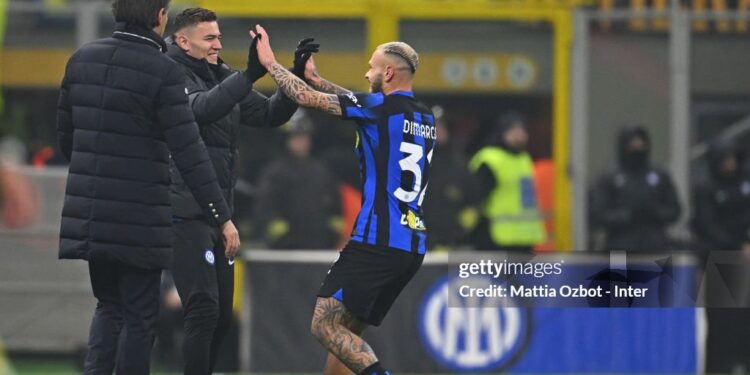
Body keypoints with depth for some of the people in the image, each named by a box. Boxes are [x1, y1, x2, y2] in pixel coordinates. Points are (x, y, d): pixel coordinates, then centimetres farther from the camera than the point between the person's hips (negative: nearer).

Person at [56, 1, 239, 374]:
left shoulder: (82, 59, 5)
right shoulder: (163, 71, -13)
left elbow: (65, 134, 12)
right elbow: (189, 153, -16)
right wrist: (222, 217, -13)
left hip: (88, 214, 5)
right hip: (138, 216, -5)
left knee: (109, 306, 18)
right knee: (139, 315, 6)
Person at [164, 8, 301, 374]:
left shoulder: (222, 78, 15)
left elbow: (270, 114, 16)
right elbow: (202, 108, -28)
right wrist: (249, 76, -36)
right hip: (185, 215, -9)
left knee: (221, 315, 11)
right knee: (203, 308, -15)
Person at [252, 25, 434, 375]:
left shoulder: (383, 107, -8)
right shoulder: (425, 118, 15)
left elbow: (306, 98, -2)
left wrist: (269, 62, 11)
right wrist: (316, 79, 36)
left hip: (377, 242, -9)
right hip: (412, 247, 9)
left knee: (325, 326, -9)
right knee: (346, 332, 15)